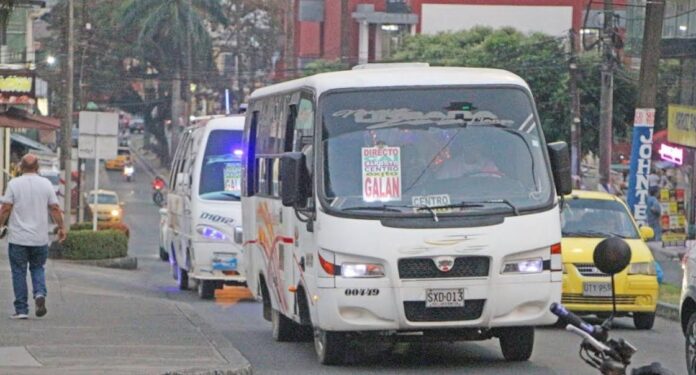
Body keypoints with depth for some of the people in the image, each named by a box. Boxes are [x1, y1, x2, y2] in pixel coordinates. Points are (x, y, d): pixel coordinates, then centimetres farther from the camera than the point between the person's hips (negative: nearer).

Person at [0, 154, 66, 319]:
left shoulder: (14, 184, -5)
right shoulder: (46, 184, 1)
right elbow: (55, 209, 1)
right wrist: (61, 227, 11)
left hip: (18, 238, -2)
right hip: (40, 238, 2)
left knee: (19, 273, 4)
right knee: (37, 268, 19)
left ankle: (21, 310, 2)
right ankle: (40, 294, -7)